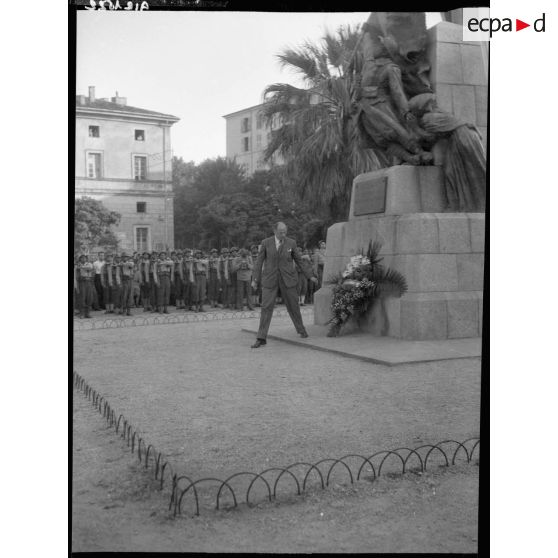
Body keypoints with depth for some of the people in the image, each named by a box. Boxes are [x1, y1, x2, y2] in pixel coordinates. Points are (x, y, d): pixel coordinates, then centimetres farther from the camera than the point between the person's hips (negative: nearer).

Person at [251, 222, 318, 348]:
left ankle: (301, 329, 37)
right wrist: (255, 280, -3)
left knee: (293, 305, 12)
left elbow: (299, 260, 7)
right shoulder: (266, 243, -5)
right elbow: (259, 261, -1)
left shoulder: (291, 243, -2)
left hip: (287, 278, 1)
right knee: (266, 306, -9)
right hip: (270, 279, -1)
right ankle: (261, 338, -7)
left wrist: (310, 275, 8)